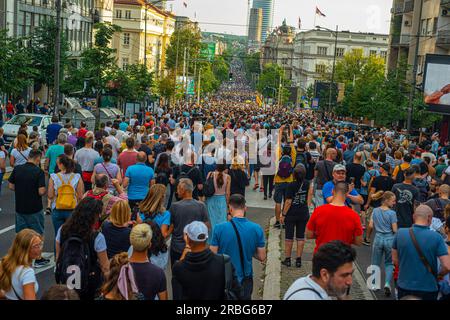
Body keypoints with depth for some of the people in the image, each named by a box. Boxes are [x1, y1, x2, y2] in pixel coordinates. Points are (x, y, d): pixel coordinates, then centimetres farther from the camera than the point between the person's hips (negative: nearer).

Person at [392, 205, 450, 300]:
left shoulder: (400, 233, -9)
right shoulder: (436, 237, -15)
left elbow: (395, 260, 2)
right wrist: (439, 275, 4)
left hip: (404, 287, 2)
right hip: (428, 289, -2)